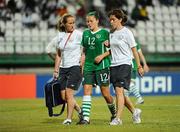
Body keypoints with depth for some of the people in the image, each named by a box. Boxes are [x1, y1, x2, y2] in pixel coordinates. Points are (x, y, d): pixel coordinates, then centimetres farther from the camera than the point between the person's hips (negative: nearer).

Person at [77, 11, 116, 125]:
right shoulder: (85, 33, 12)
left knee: (105, 93, 0)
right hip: (88, 66, 4)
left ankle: (114, 113, 26)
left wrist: (102, 56, -14)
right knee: (86, 91, -7)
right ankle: (85, 118, -9)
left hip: (102, 66, -4)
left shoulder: (104, 33, -2)